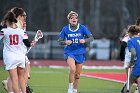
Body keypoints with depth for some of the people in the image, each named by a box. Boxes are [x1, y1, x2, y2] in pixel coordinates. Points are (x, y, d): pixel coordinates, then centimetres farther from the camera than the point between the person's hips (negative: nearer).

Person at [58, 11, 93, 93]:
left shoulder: (82, 28, -3)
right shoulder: (65, 29, -3)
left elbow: (91, 37, 0)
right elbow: (59, 41, 2)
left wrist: (84, 40, -19)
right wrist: (65, 42, -19)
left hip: (80, 53, 2)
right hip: (69, 52, -2)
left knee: (77, 74, 8)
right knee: (72, 69, -26)